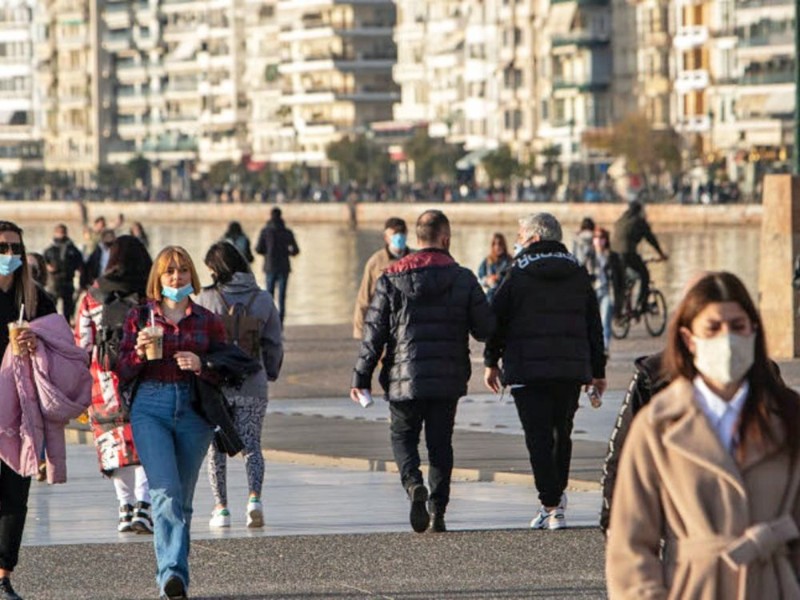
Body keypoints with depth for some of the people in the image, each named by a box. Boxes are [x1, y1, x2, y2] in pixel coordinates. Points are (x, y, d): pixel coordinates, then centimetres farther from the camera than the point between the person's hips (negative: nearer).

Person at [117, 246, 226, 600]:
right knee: (166, 491, -18)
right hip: (150, 408, -1)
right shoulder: (140, 317, 8)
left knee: (183, 497, 6)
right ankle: (171, 571, -25)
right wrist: (139, 352, -13)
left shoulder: (207, 321, 8)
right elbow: (123, 372, 6)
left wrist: (200, 365, -12)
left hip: (194, 411, 1)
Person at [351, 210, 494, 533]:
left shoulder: (392, 279, -1)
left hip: (404, 378, -1)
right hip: (448, 379, 1)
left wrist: (361, 377, 2)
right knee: (440, 443, 10)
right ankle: (437, 509, 4)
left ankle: (413, 483, -15)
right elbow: (485, 328, -1)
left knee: (403, 435, 13)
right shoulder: (463, 278, 0)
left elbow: (373, 332, -2)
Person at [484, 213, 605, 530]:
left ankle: (551, 506, -10)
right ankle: (557, 496, 21)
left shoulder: (518, 275, -4)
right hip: (572, 368, 4)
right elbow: (594, 325, 12)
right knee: (562, 433, 18)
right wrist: (597, 370, 17)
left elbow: (497, 320, -1)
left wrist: (491, 362, 10)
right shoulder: (578, 274, 9)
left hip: (527, 368, -4)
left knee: (538, 437, -4)